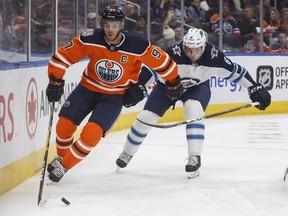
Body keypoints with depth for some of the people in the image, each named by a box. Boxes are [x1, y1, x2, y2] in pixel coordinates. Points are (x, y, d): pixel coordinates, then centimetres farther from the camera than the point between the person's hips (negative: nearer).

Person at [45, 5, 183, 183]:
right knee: (64, 126, -4)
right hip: (88, 88, 2)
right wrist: (55, 81, -20)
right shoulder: (90, 40, -21)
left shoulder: (137, 46, -23)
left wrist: (173, 82, 3)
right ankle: (61, 156, 29)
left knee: (92, 134, -19)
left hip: (114, 96, -2)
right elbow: (63, 56, -14)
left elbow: (162, 61, -9)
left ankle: (63, 166, 0)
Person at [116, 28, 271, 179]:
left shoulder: (213, 56, -28)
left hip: (197, 87, 0)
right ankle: (127, 153, 21)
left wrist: (255, 88, -14)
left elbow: (235, 71, -17)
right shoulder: (174, 53, -35)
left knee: (194, 109, -31)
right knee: (146, 117, -3)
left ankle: (195, 158, -25)